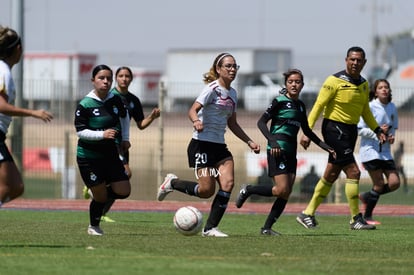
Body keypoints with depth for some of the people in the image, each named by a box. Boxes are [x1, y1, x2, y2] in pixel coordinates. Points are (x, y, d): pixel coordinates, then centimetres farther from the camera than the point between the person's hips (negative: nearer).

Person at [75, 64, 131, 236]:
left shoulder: (115, 100, -1)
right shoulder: (85, 105, -16)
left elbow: (124, 116, 20)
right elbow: (80, 131, -17)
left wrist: (125, 138, 14)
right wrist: (103, 134, -29)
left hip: (110, 154, 5)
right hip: (89, 156, -5)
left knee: (123, 192, -2)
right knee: (100, 197, -3)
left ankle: (98, 193, 28)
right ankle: (93, 227, 23)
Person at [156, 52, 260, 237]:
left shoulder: (232, 93, 14)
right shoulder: (212, 89, -10)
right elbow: (193, 110, -22)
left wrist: (249, 141, 18)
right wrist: (196, 121, -44)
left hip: (220, 146, 7)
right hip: (202, 144, -7)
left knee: (228, 183, -11)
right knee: (206, 190, -11)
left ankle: (210, 228, -4)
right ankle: (172, 183, 16)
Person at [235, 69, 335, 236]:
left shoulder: (300, 105, 17)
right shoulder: (280, 101, -4)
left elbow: (307, 131, 27)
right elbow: (261, 122, -7)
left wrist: (326, 147, 22)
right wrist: (272, 141, -20)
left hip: (291, 153, 7)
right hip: (278, 150, -7)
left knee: (286, 195, -1)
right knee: (282, 190, -17)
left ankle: (267, 228, 4)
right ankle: (248, 190, 4)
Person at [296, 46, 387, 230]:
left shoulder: (364, 85, 10)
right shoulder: (335, 81, -12)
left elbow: (365, 111, 24)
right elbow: (318, 106, -13)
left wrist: (377, 130, 16)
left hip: (350, 131, 8)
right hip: (334, 129, -8)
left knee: (331, 175, 11)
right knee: (353, 172, -13)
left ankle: (308, 214, 20)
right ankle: (356, 219, -7)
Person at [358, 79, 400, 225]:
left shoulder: (392, 108, 7)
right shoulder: (370, 107, -11)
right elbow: (359, 130, -11)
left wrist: (392, 136, 0)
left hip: (385, 151, 6)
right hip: (370, 150, -6)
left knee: (394, 183, -3)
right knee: (379, 184, -6)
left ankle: (367, 196, 20)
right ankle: (367, 217, 9)